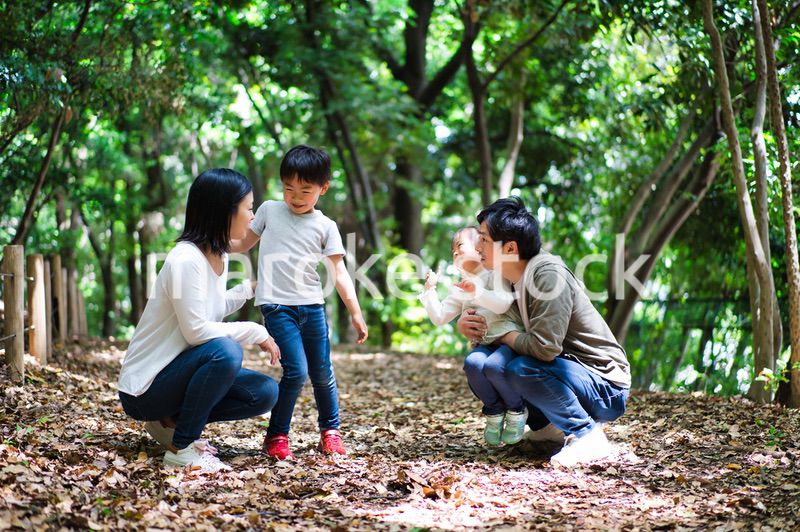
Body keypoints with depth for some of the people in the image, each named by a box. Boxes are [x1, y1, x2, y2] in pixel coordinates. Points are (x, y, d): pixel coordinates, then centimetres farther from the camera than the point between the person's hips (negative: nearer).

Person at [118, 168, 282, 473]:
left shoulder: (219, 257, 6)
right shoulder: (186, 260, -22)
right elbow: (196, 330, -24)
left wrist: (250, 288, 18)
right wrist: (255, 332, -16)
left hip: (177, 373, 9)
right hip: (145, 388, -9)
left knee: (265, 393, -3)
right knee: (225, 351, -33)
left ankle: (171, 422, 7)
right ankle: (182, 447, -17)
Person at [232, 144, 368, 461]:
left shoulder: (325, 226, 5)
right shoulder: (269, 210, 6)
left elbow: (339, 271, 3)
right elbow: (242, 244, 18)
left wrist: (355, 313, -2)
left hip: (312, 305, 2)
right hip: (277, 305, -2)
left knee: (322, 373, 8)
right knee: (296, 371, -14)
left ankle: (330, 430, 28)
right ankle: (276, 436, 1)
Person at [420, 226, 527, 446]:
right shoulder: (459, 290, 20)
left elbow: (503, 304, -17)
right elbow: (439, 317, 15)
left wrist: (477, 292, -29)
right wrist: (430, 290, 7)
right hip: (485, 343, 5)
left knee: (493, 366, -34)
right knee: (472, 363, -30)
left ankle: (517, 410, -6)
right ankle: (494, 411, -8)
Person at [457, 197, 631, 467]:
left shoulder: (548, 273, -23)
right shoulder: (512, 280, 4)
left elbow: (544, 347, -31)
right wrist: (469, 325, -6)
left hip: (606, 388, -9)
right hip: (570, 370, 9)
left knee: (522, 369, -32)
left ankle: (588, 435, -15)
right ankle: (546, 425, 13)